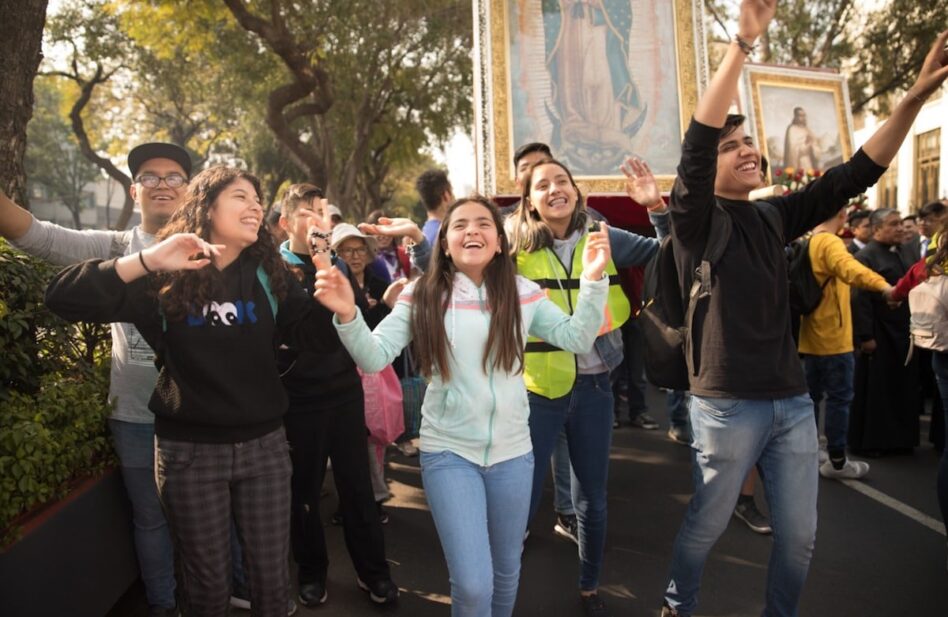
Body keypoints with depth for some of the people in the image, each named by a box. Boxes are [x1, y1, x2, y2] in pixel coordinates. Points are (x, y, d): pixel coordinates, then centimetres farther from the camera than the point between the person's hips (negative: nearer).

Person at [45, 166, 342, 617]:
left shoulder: (267, 275, 0)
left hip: (263, 444, 2)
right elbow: (63, 299, -17)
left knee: (272, 577, 13)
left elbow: (319, 337, -4)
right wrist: (147, 261, -29)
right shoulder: (164, 278, -8)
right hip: (190, 450, -2)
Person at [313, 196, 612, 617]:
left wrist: (593, 280, -17)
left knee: (507, 569, 21)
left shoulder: (524, 294, -2)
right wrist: (348, 317, -30)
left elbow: (577, 338, -5)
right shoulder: (423, 296, -7)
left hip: (512, 452, 3)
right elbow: (373, 358, -11)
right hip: (448, 453, -2)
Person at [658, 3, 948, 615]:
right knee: (706, 524, 11)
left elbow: (857, 174, 7)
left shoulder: (775, 216, 10)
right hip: (727, 404, -5)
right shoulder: (697, 218, -7)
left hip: (792, 401, 6)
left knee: (800, 535, 14)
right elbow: (694, 142, -22)